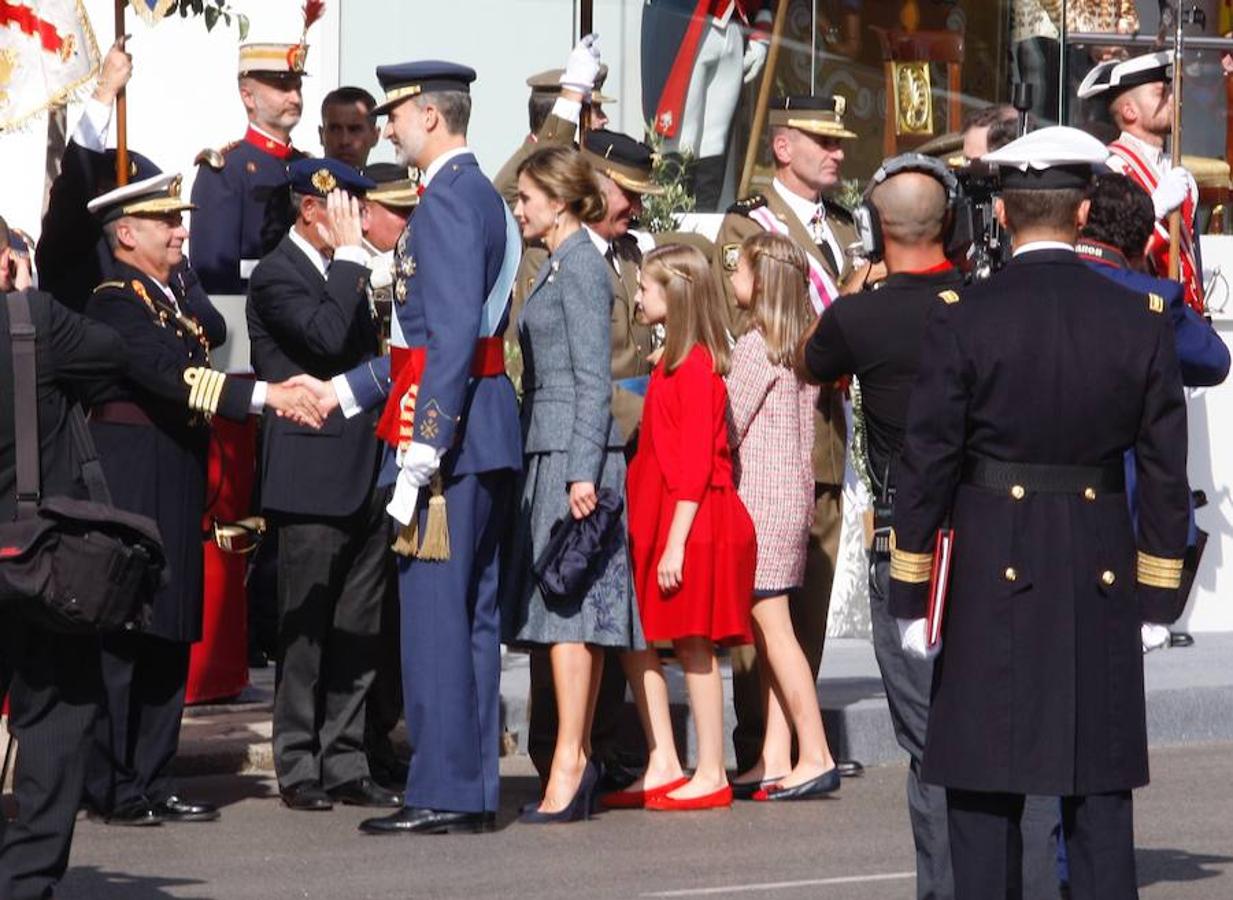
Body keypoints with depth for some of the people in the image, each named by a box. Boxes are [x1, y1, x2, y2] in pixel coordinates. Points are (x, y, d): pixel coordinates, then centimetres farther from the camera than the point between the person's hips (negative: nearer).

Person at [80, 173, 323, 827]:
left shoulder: (168, 296, 19)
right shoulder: (114, 300, -14)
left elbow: (214, 331, 11)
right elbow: (172, 376, -26)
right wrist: (267, 396, -31)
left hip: (175, 489, 10)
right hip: (129, 484, -10)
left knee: (170, 638, 10)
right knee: (121, 634, -6)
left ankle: (151, 784, 15)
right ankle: (114, 790, -2)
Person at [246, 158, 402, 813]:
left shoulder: (345, 273, 18)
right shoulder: (276, 275, -9)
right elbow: (327, 337, -25)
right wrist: (350, 255, -19)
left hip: (364, 478, 8)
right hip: (311, 481, -8)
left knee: (358, 631, 8)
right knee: (306, 629, -2)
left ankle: (345, 764, 13)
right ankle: (299, 769, 4)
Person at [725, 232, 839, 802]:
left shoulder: (755, 347, -13)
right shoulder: (802, 348, 12)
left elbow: (726, 428, -11)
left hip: (760, 496, -9)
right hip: (795, 493, 9)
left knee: (773, 629, -7)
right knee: (770, 632, 9)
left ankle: (816, 756, -10)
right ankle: (775, 759, 8)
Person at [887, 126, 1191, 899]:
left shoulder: (963, 320, -8)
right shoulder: (1141, 320, 0)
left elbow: (927, 466, -6)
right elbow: (1166, 471, 3)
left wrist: (911, 596, 1)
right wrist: (1157, 597, 11)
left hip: (994, 575, -2)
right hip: (1101, 582, 2)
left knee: (984, 788, 4)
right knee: (1101, 791, 7)